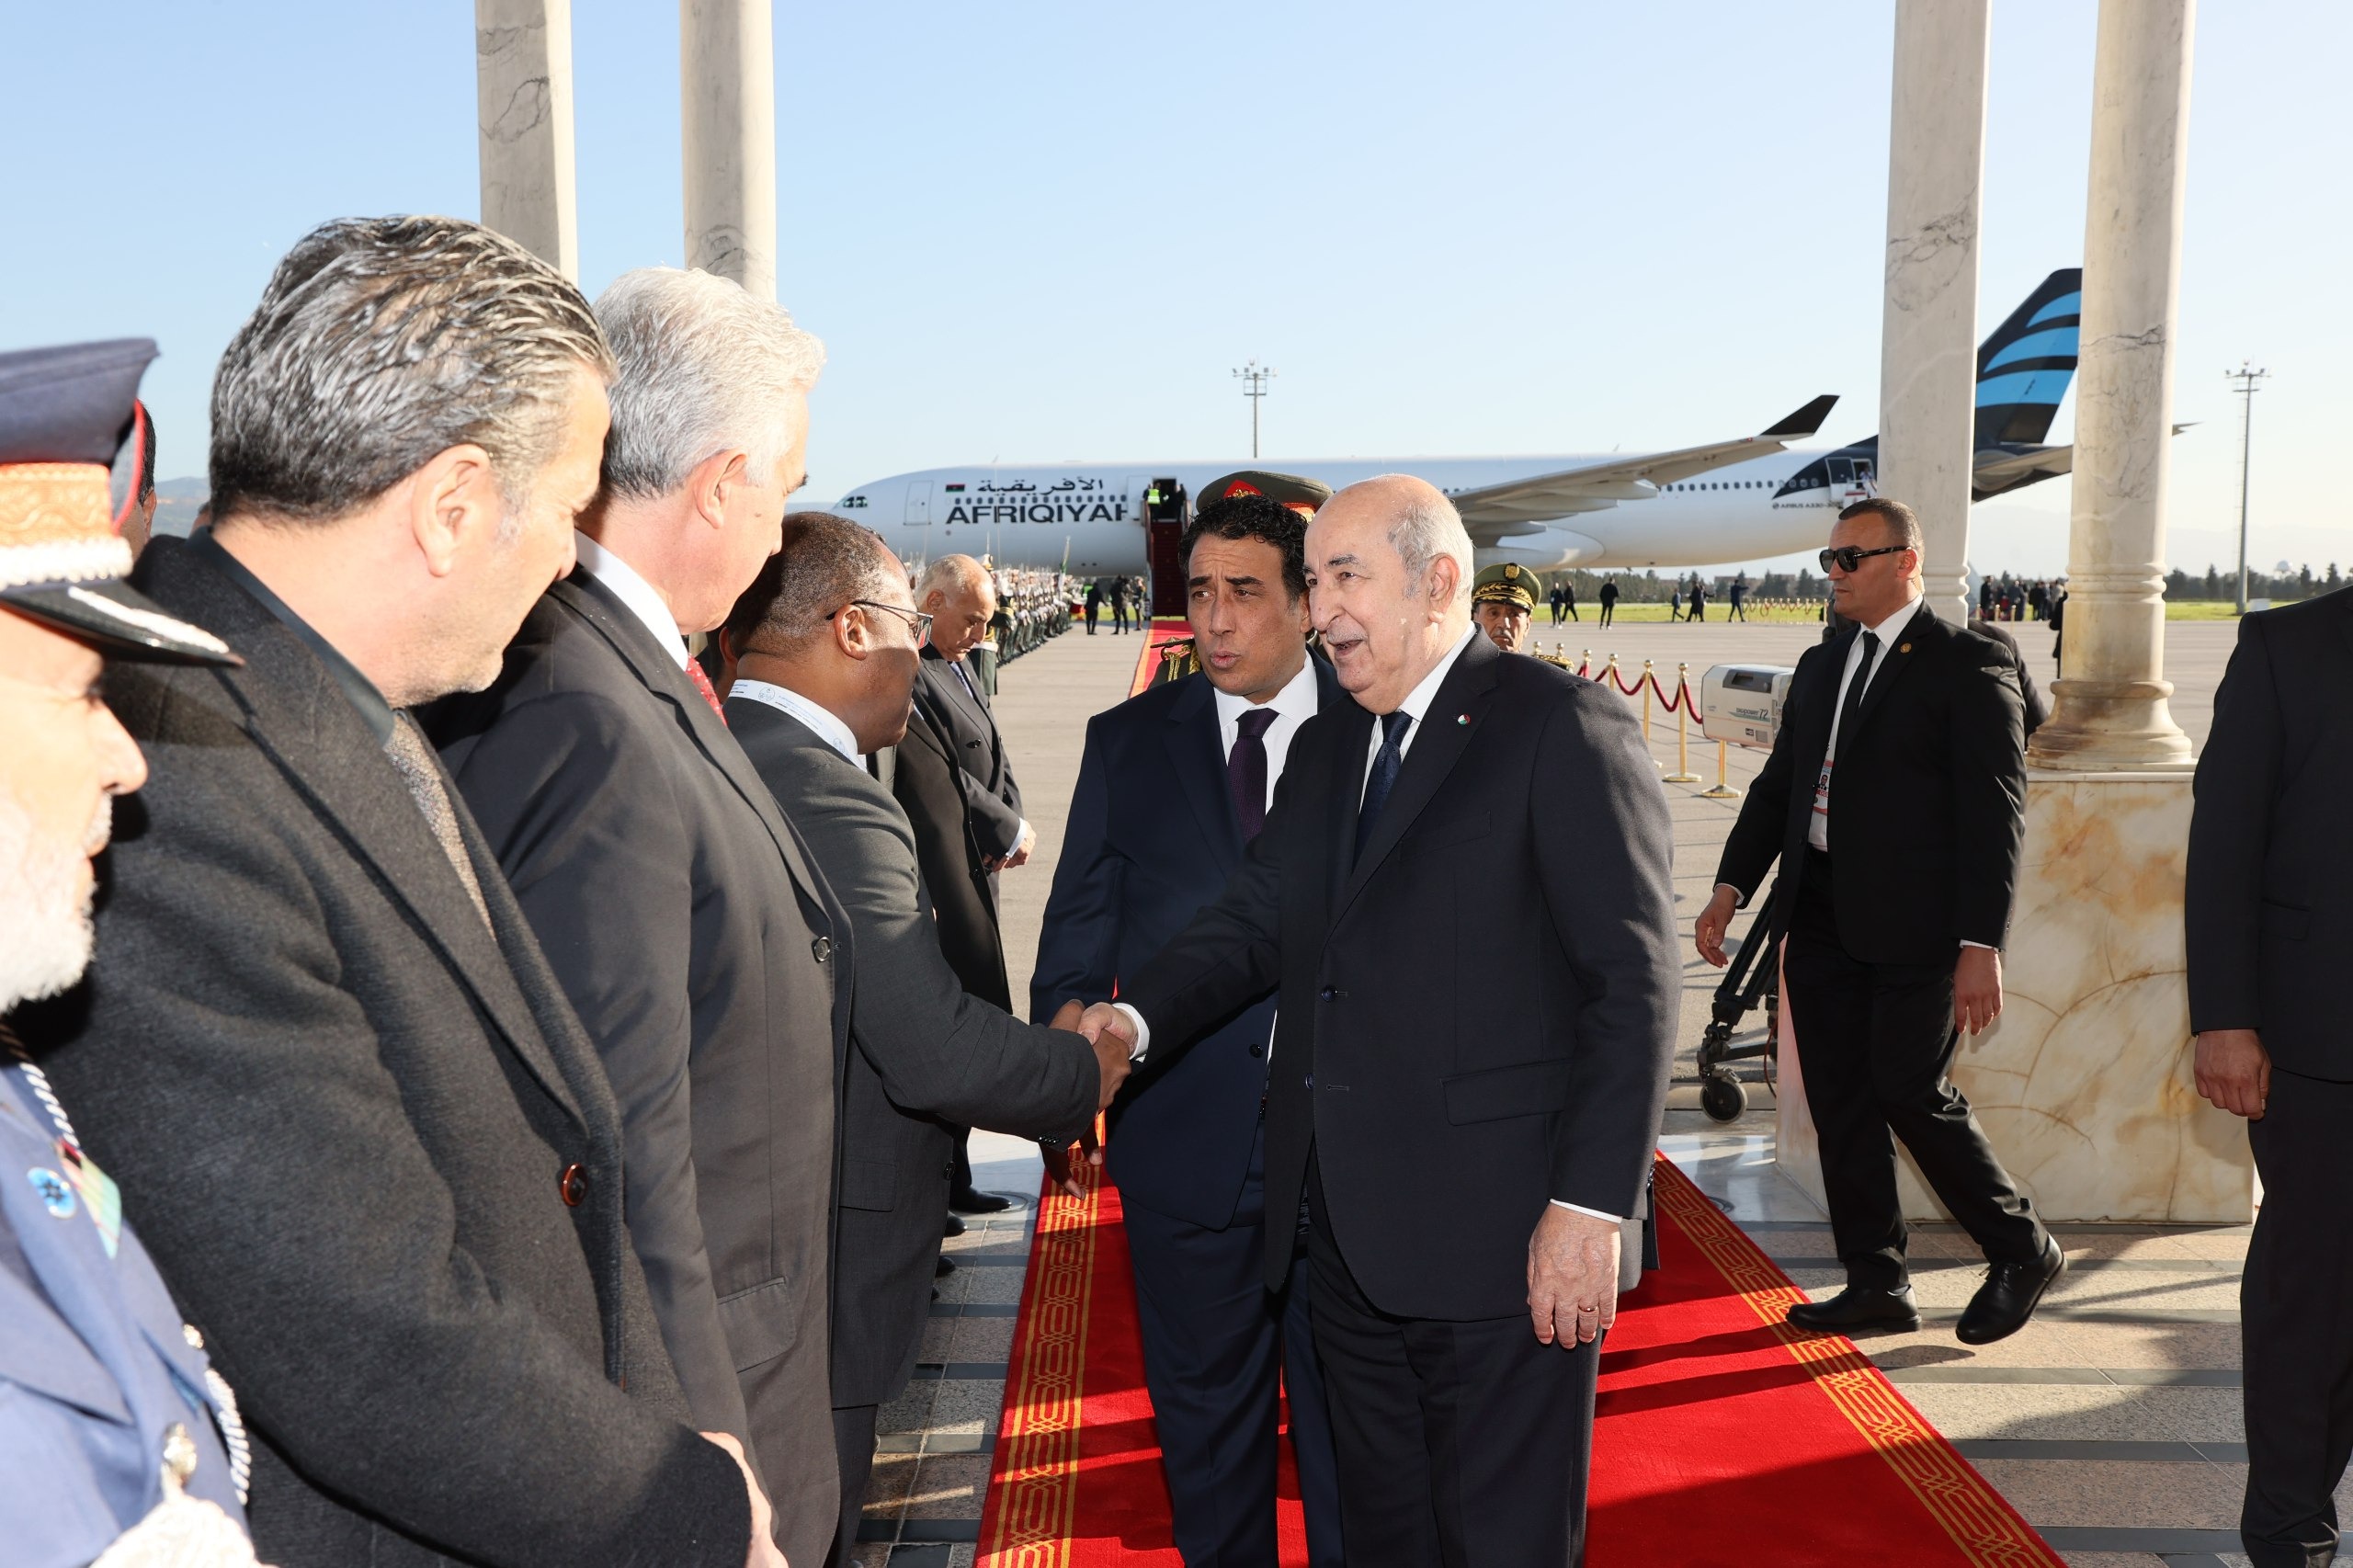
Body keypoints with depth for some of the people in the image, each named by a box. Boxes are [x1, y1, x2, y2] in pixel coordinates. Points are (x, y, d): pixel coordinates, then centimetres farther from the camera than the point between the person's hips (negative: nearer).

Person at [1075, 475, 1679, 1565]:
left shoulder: (1563, 728, -9)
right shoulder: (1324, 748, 15)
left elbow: (1635, 983, -13)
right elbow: (1256, 919, 8)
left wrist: (1590, 1206, -18)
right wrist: (1134, 1017, -10)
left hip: (1500, 1232, -7)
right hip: (1349, 1231, 7)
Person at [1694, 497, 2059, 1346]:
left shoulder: (1969, 664, -6)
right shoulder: (1819, 666, 14)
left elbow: (1994, 811, -12)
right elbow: (1777, 784, 16)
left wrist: (1982, 945, -18)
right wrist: (1731, 886, 4)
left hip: (1915, 924, -6)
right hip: (1822, 920, 7)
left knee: (1911, 1093, -3)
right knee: (1841, 1102, 8)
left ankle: (2022, 1251, 21)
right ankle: (1876, 1284, 20)